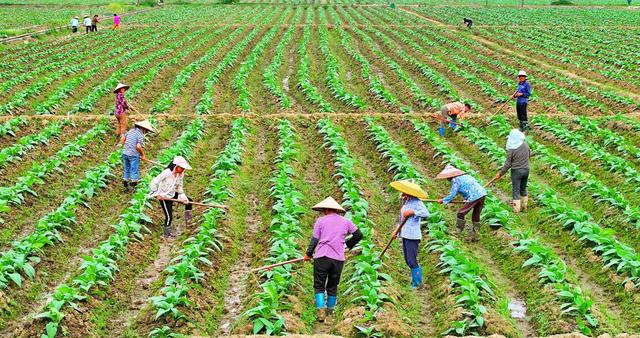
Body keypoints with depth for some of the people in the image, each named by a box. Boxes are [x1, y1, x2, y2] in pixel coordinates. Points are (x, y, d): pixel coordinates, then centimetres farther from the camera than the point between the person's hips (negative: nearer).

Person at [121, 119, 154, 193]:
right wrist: (143, 155, -8)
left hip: (125, 153, 7)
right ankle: (132, 185, 9)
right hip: (133, 155, -7)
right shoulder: (141, 135, -14)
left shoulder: (131, 130, 8)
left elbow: (123, 138, 12)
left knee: (126, 170, 18)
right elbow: (138, 147, -22)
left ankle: (126, 185, 26)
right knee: (134, 171, 6)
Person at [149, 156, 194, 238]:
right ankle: (167, 233, 13)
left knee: (189, 201, 6)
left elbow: (179, 187, 4)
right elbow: (154, 182, -26)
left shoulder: (181, 174, -5)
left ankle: (188, 221, 22)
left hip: (173, 195, 8)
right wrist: (157, 194, -26)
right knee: (169, 216, -9)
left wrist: (183, 197, -10)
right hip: (164, 197, -7)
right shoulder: (166, 173, -28)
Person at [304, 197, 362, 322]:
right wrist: (348, 244, 28)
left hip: (322, 257, -3)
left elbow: (315, 239, 2)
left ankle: (321, 312, -12)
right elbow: (358, 235, 15)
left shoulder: (321, 220, 4)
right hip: (338, 259, 3)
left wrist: (308, 254, 11)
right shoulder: (345, 221, 12)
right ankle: (330, 312, 24)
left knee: (319, 286, 3)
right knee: (332, 287, 15)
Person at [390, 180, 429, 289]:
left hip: (412, 235, -9)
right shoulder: (406, 202, 13)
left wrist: (412, 212, -30)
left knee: (412, 261, -6)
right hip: (405, 234, 9)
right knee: (408, 260, 15)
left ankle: (417, 283, 5)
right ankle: (415, 279, 27)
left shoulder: (417, 202, -14)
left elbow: (426, 213, -29)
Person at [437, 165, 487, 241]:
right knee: (476, 216, 19)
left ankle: (458, 233, 9)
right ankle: (475, 235, 24)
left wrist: (443, 200, 9)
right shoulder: (465, 176, 23)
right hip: (482, 193, 9)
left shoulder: (455, 180, -3)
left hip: (474, 197, -9)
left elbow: (452, 194, -4)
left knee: (461, 214, 3)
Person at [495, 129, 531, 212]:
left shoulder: (511, 149, -19)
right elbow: (529, 154, 13)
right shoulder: (525, 145, -6)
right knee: (523, 189, 21)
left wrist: (500, 173, -4)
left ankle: (516, 210, 5)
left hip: (516, 171, -5)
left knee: (516, 191, 4)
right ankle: (524, 206, 32)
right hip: (526, 169, 5)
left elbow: (507, 164, -15)